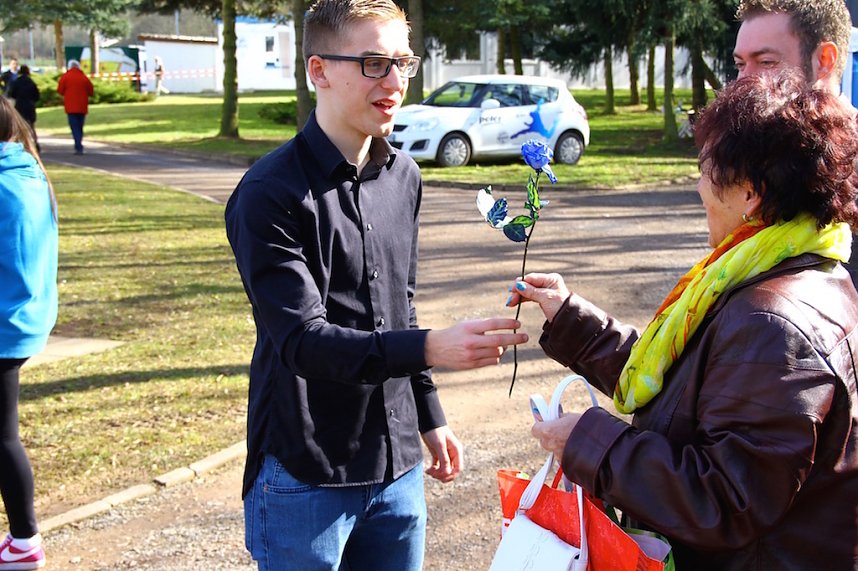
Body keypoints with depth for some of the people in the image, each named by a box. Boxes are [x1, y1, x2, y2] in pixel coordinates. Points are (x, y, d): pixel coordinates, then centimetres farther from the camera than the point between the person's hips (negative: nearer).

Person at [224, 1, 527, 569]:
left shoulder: (404, 176, 7)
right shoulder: (269, 195, -16)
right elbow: (302, 340, -23)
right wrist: (431, 348, -35)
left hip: (397, 464, 6)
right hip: (306, 478, -6)